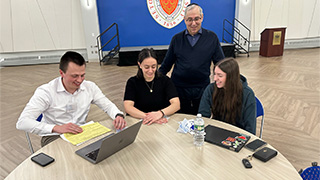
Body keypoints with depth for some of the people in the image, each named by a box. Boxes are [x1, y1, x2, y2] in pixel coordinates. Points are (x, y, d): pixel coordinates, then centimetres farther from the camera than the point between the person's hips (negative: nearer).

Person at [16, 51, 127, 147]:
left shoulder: (90, 87, 0)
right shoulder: (46, 91, -14)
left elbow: (108, 106, 9)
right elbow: (22, 122, -19)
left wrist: (118, 115, -15)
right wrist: (56, 128, -33)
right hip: (54, 137, -4)